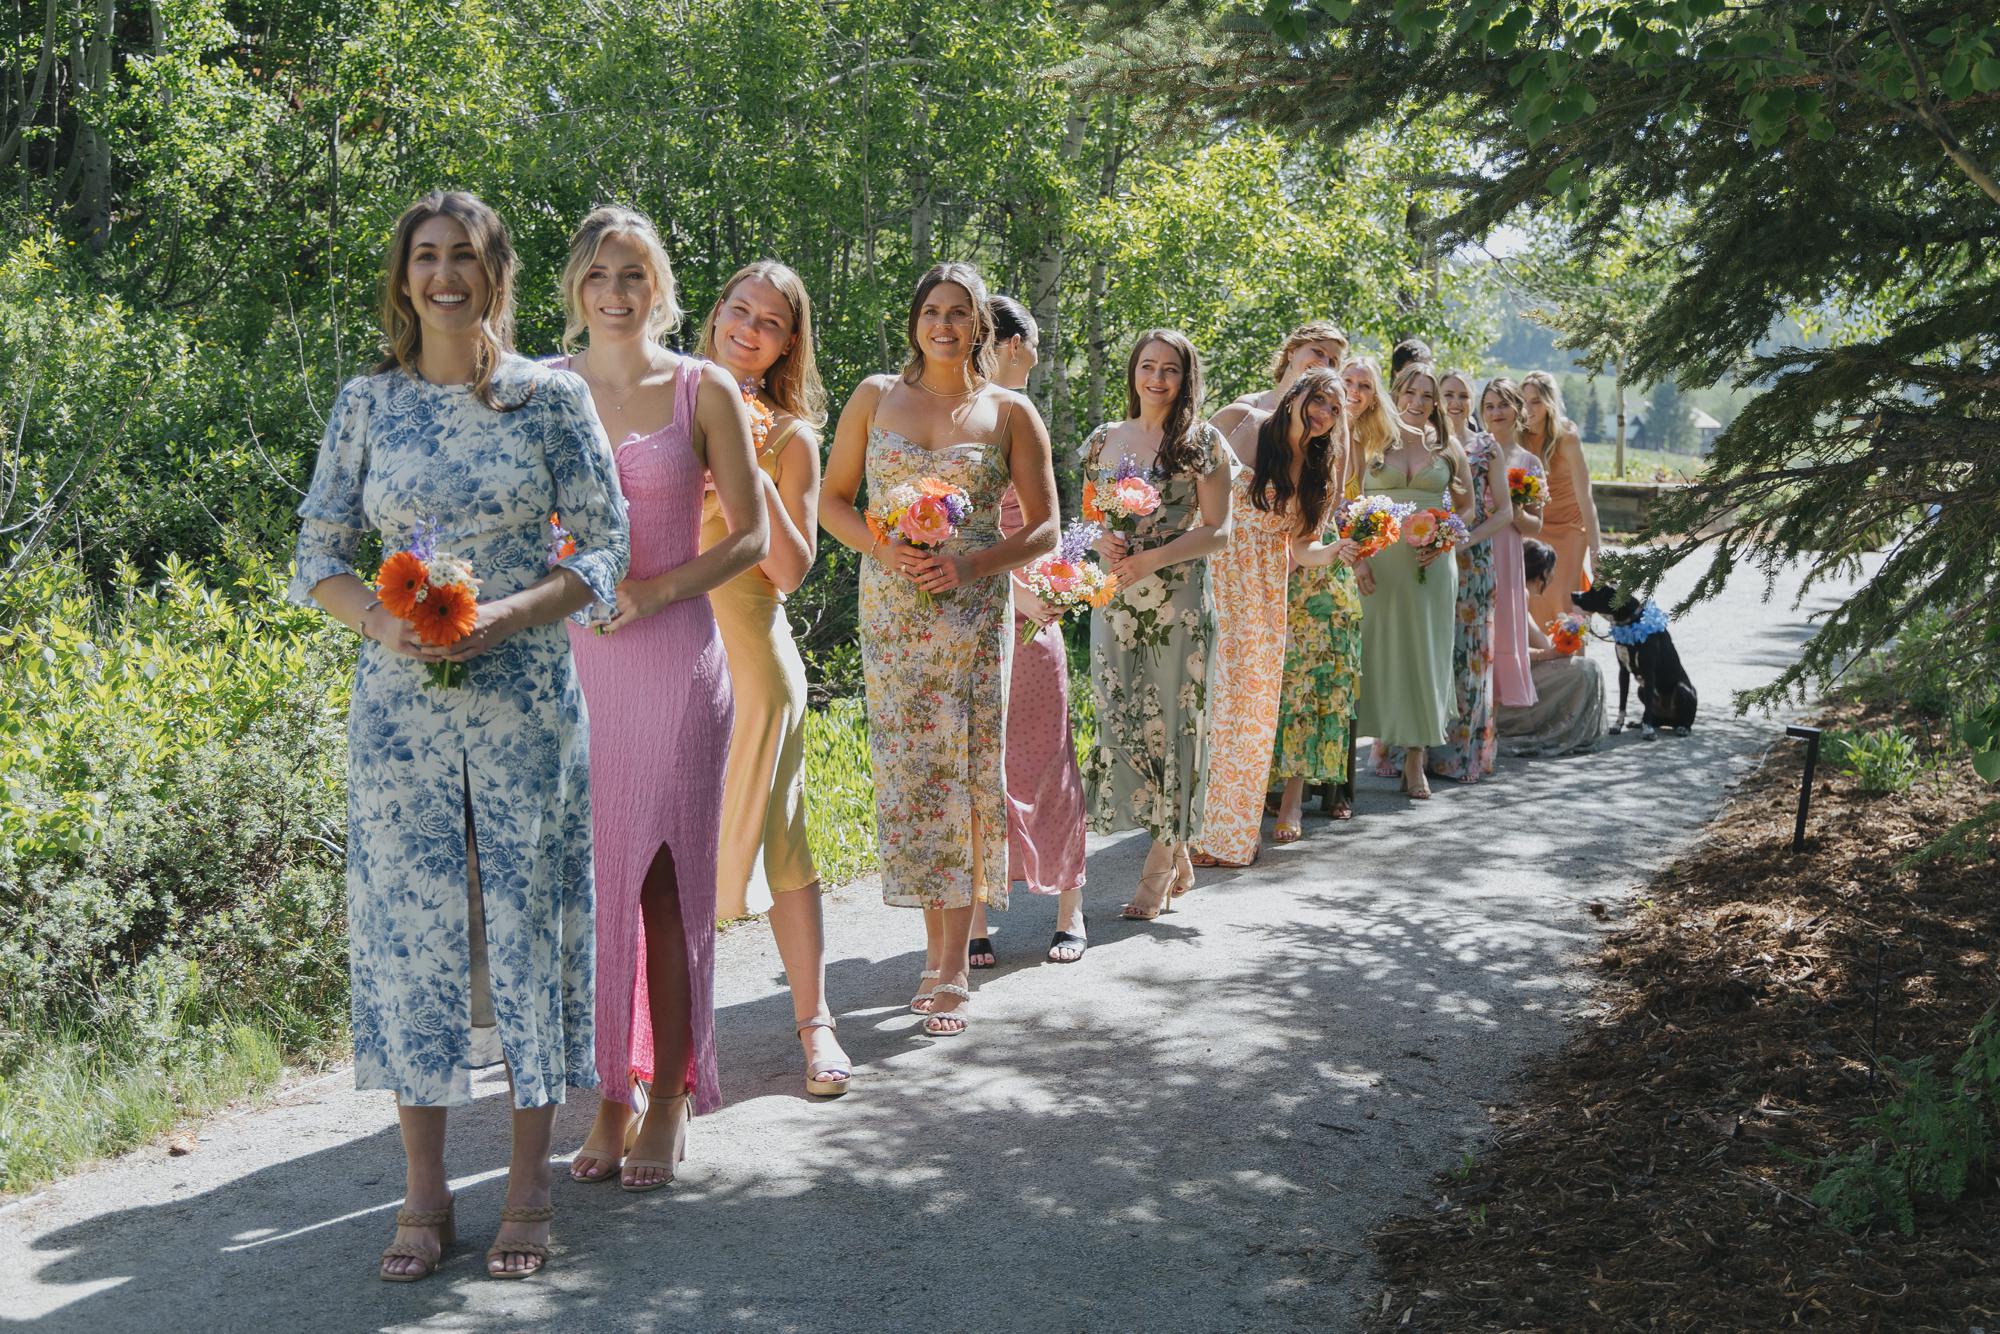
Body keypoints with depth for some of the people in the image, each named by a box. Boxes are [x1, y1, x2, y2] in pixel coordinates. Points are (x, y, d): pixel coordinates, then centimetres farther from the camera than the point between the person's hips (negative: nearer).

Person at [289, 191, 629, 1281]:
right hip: (401, 698, 2)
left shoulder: (553, 398, 1)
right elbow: (319, 553, 7)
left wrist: (506, 614, -15)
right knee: (410, 921, 3)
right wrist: (381, 620, -13)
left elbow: (604, 547, 0)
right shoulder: (366, 403, 6)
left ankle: (528, 1188, 14)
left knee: (527, 916, 1)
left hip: (525, 696, -1)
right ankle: (424, 1193, 14)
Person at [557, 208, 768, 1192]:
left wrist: (653, 592, -11)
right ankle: (613, 1094, 14)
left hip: (670, 658, -2)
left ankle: (668, 1100, 11)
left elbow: (752, 536, 3)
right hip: (570, 660, 2)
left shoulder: (703, 391, 3)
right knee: (593, 878, 3)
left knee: (667, 879, 0)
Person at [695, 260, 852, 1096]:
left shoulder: (790, 437, 2)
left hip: (745, 649, -2)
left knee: (772, 830, 0)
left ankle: (812, 1018, 9)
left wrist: (753, 474, -14)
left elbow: (791, 570, -5)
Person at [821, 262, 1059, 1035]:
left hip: (972, 615, -2)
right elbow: (831, 499, 10)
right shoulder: (876, 397, 7)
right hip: (889, 611, 2)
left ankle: (951, 971, 1)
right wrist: (881, 545, -9)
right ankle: (938, 952, 15)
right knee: (907, 772, 2)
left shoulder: (1010, 412, 3)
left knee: (963, 775, -4)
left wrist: (970, 565, -12)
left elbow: (1044, 529, 3)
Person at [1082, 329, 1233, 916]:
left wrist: (1154, 558, -17)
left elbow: (1217, 530, -5)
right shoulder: (1104, 440, 10)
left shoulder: (1203, 442, -2)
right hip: (1115, 600, 4)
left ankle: (1160, 866, 12)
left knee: (1171, 722, 0)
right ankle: (1177, 857, 16)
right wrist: (1102, 540, -7)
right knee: (1122, 721, 1)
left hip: (1178, 602, -4)